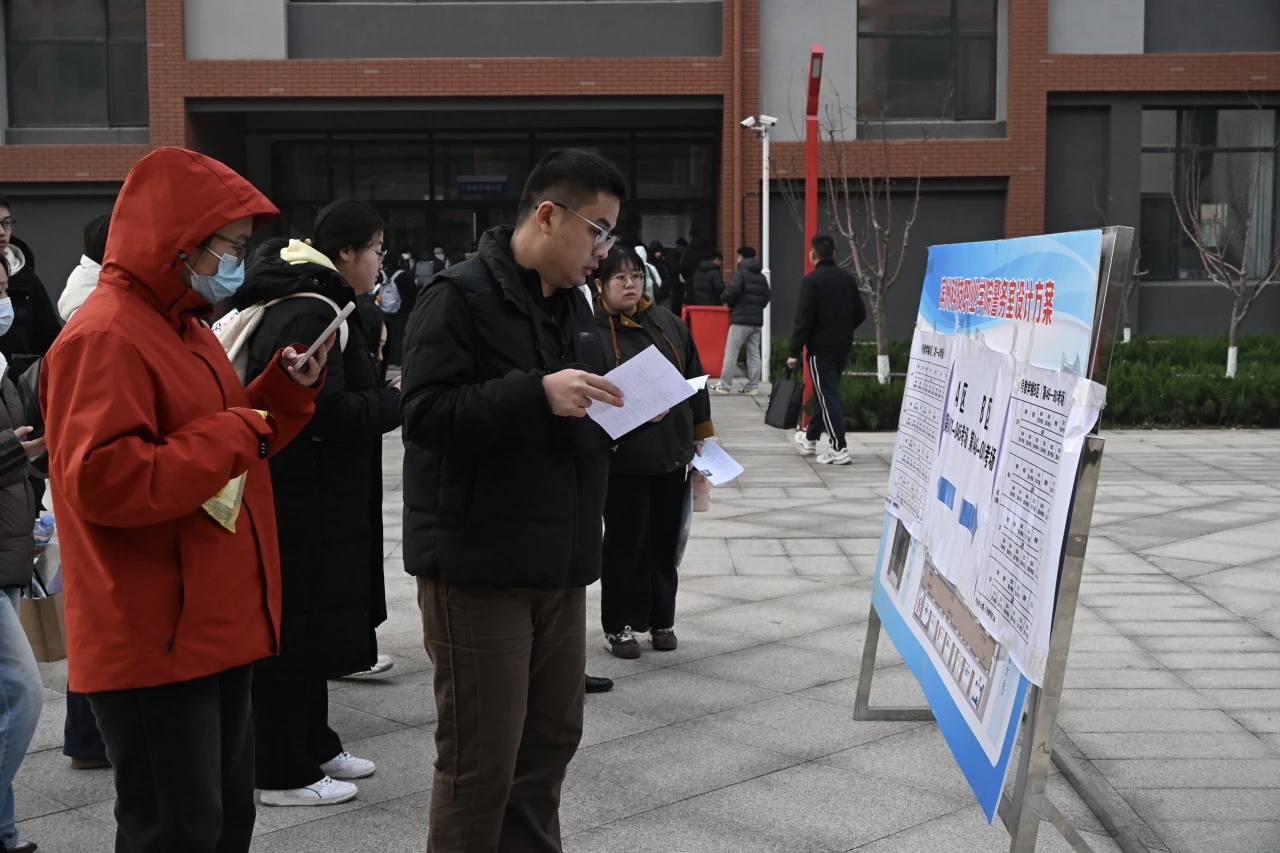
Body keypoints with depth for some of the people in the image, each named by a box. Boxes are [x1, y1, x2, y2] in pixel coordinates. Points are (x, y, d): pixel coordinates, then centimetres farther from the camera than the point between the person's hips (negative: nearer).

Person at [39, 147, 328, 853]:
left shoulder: (183, 327, 16)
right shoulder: (104, 337, -17)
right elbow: (101, 481, -27)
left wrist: (288, 388, 6)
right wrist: (230, 436, -20)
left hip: (213, 630, 10)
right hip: (154, 645, -10)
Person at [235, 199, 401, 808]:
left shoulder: (304, 305, 15)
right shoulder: (311, 316, -19)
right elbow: (327, 413, -24)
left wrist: (376, 388, 7)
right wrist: (396, 399, -12)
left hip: (316, 497, 11)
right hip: (302, 501, -11)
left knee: (314, 623, 18)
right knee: (295, 626, -2)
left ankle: (313, 745, 30)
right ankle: (283, 773, 8)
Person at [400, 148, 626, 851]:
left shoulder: (572, 303, 15)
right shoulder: (460, 296, -11)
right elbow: (426, 414, -21)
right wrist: (538, 394, -29)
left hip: (558, 562, 8)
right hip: (478, 563, -8)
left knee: (550, 739, 15)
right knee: (481, 759, -2)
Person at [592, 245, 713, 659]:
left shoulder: (669, 324, 7)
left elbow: (694, 381, 14)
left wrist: (701, 436, 14)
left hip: (673, 454, 5)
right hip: (622, 459, -5)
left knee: (664, 542, 13)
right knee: (625, 544, 4)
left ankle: (661, 620, 27)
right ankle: (620, 625, 17)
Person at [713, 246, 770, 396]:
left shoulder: (741, 273, -6)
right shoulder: (761, 276, 16)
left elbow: (732, 291, -19)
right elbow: (766, 297, 15)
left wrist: (726, 301, 0)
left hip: (741, 318, -7)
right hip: (757, 319, 7)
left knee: (731, 352, -2)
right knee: (754, 353, 8)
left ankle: (725, 385, -3)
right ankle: (753, 386, 7)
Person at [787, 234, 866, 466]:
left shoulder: (811, 281, -13)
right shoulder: (848, 279, 6)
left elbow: (803, 319, -17)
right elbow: (860, 314, 9)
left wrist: (795, 352, -13)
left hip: (821, 347, -7)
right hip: (843, 346, 7)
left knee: (827, 396, -5)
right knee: (827, 392, 18)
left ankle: (839, 449, -10)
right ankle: (811, 439, 31)